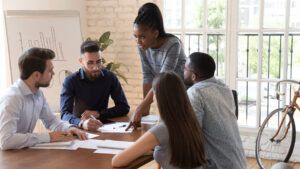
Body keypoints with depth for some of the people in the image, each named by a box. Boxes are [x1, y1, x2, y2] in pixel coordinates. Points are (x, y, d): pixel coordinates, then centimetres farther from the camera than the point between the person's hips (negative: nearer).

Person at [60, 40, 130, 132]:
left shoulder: (110, 77, -2)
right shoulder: (70, 81, -10)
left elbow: (124, 107, -2)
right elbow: (65, 114, -21)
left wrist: (98, 113, -14)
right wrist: (82, 123, -41)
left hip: (102, 127, 1)